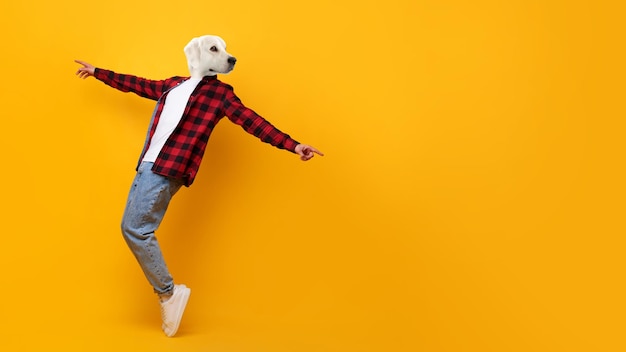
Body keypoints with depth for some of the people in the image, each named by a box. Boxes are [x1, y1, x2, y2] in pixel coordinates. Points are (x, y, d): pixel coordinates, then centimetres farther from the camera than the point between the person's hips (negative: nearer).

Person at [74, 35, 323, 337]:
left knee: (136, 230, -12)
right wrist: (97, 72, 38)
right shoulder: (172, 85, 16)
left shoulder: (220, 92, 0)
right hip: (148, 165, 7)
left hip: (168, 170, -7)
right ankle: (167, 293, 14)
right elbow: (136, 84, 29)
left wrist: (292, 145, -19)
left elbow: (252, 121, -9)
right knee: (131, 228, 7)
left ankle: (168, 292, 3)